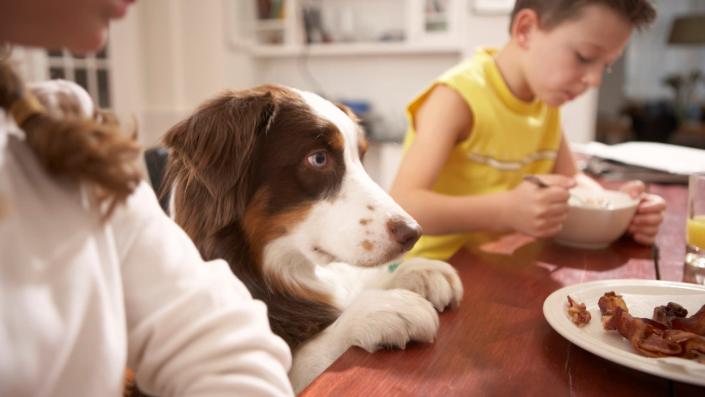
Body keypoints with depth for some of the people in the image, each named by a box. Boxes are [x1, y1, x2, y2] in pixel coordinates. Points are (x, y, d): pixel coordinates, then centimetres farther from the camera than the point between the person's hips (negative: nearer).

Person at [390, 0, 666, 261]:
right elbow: (401, 207, -30)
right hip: (437, 268, -6)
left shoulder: (547, 93, 4)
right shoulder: (457, 97, -21)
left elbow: (570, 179, 13)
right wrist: (506, 210, -42)